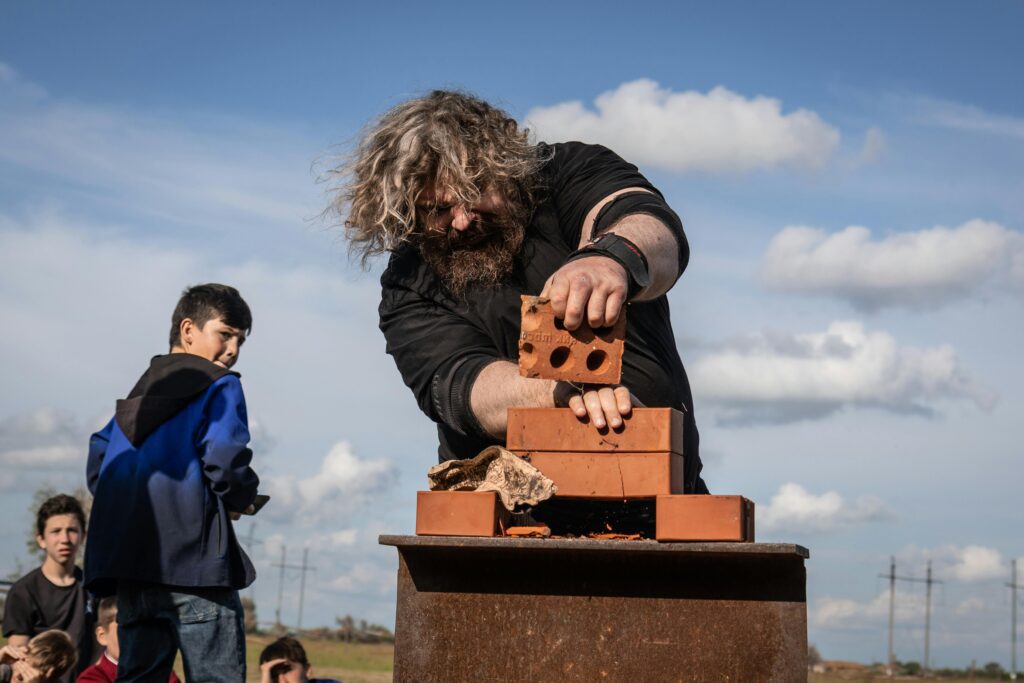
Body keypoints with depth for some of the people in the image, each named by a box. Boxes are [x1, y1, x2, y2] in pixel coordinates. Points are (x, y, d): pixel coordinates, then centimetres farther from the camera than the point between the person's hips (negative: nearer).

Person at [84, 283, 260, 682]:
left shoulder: (138, 393, 23)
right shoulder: (219, 386, 0)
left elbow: (97, 466, 17)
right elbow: (225, 464, -14)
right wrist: (241, 499, 6)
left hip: (128, 565, 7)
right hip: (193, 561, -7)